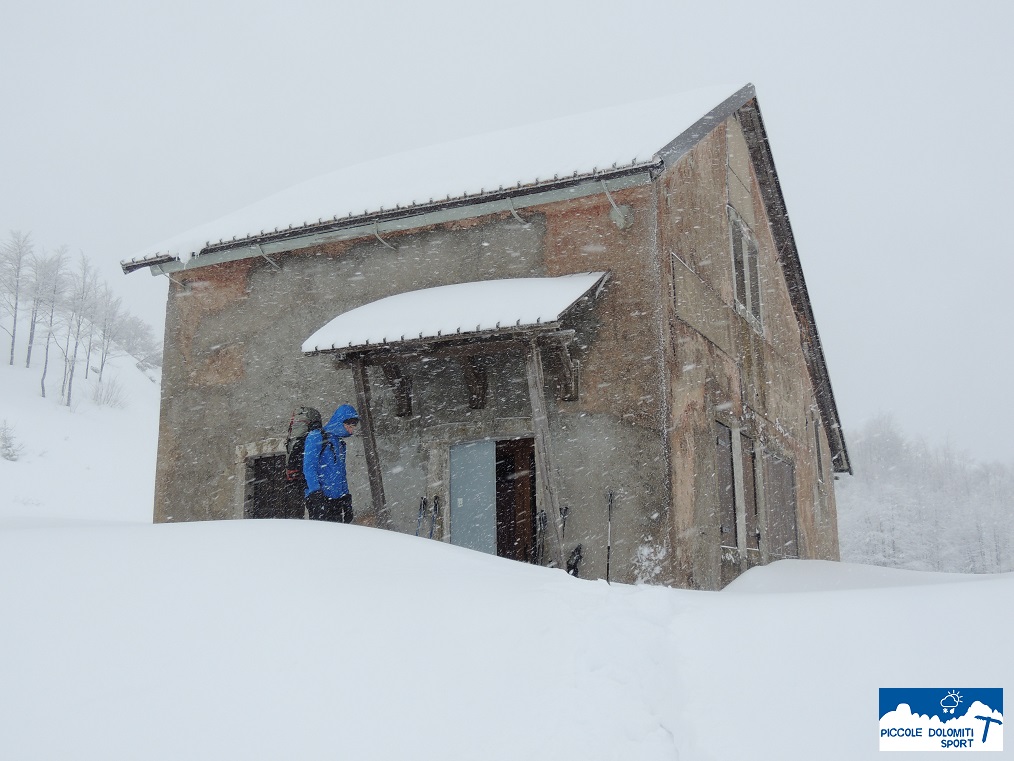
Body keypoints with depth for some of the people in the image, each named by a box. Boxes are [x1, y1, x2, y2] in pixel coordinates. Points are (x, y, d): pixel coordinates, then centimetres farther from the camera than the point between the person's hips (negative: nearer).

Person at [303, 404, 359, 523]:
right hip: (320, 499, -8)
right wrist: (316, 493, -20)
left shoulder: (341, 443, 19)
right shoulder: (316, 438, -5)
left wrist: (347, 502, 20)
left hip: (337, 499, 8)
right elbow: (309, 468, -12)